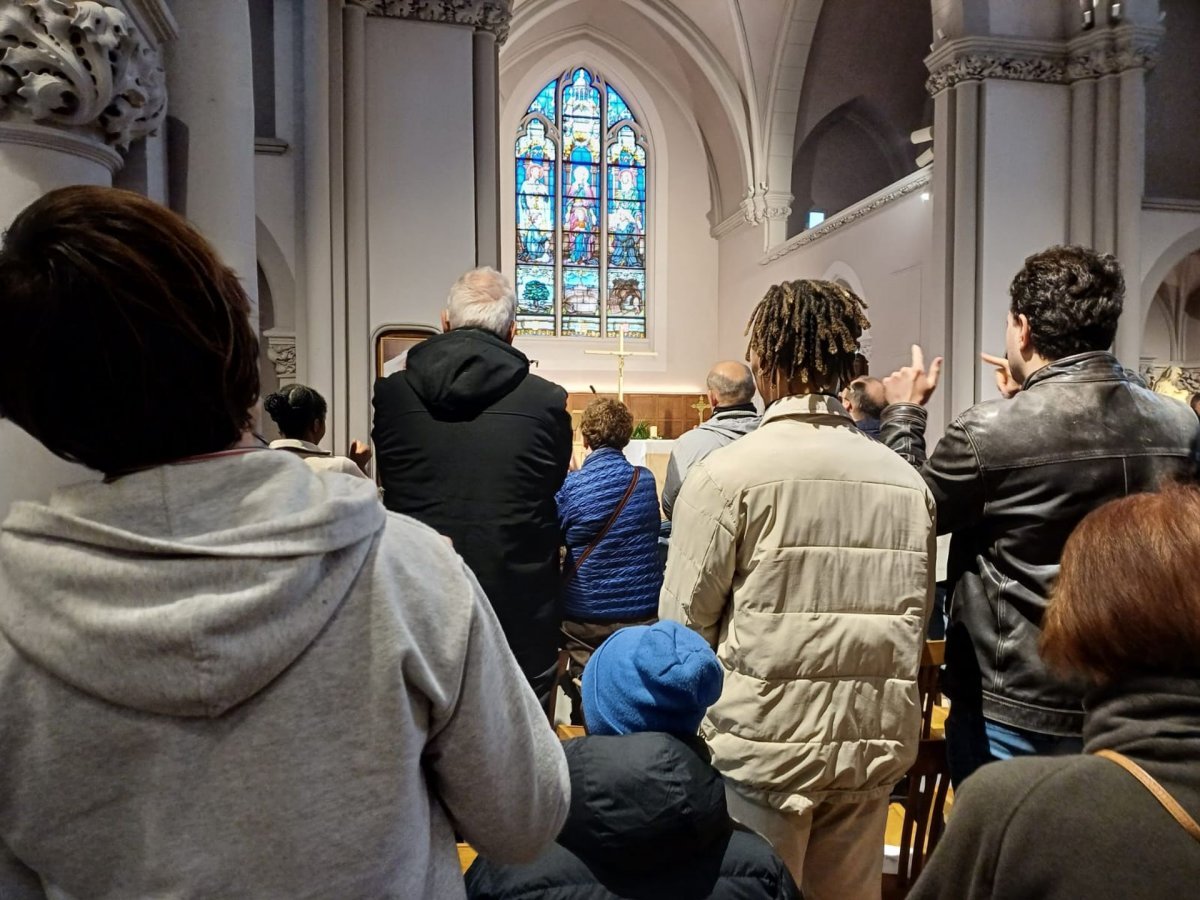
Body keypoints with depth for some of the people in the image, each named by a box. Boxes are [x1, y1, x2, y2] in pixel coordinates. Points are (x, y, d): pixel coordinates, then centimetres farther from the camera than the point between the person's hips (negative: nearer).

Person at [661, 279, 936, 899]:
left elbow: (682, 626, -10)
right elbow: (915, 622, 9)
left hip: (763, 749, -5)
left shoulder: (727, 475, -16)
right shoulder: (907, 480, -1)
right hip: (875, 749, 5)